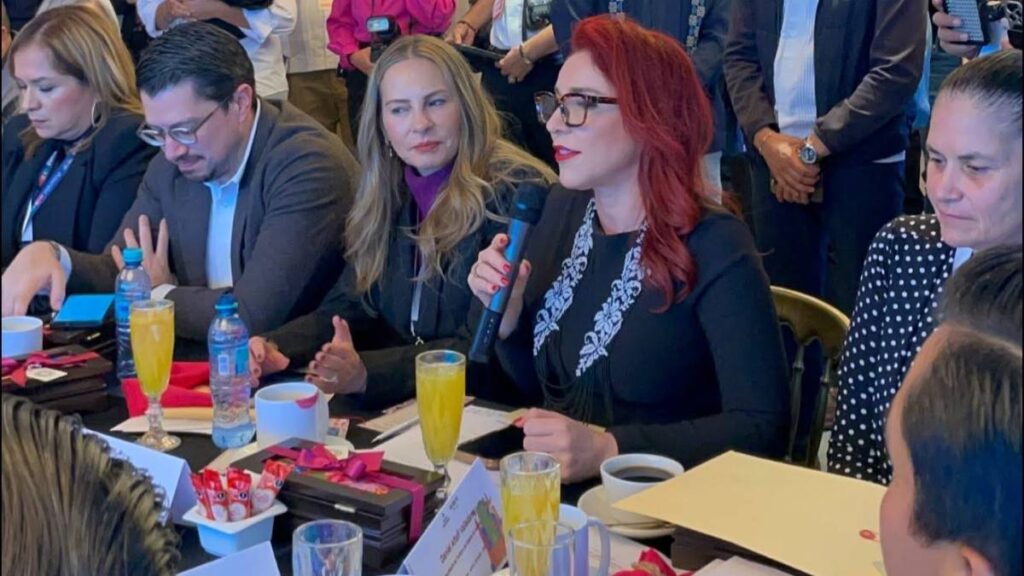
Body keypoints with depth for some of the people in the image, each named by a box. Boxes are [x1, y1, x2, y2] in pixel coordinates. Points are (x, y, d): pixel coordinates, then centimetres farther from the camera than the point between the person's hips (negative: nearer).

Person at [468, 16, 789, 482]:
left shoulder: (713, 248, -14)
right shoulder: (562, 209, 3)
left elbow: (761, 426, -19)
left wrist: (607, 451, -26)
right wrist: (507, 317, -5)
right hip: (553, 488, 6)